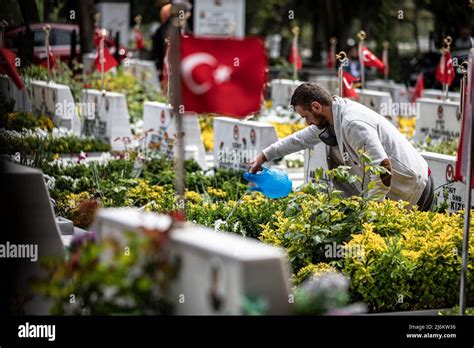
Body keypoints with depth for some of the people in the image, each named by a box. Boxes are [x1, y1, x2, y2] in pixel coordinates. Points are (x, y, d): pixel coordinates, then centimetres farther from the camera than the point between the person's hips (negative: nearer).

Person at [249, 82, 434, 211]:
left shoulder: (353, 124, -23)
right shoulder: (335, 114, 7)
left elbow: (383, 167, -30)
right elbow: (302, 139, 23)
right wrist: (264, 155, 24)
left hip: (411, 189, -10)